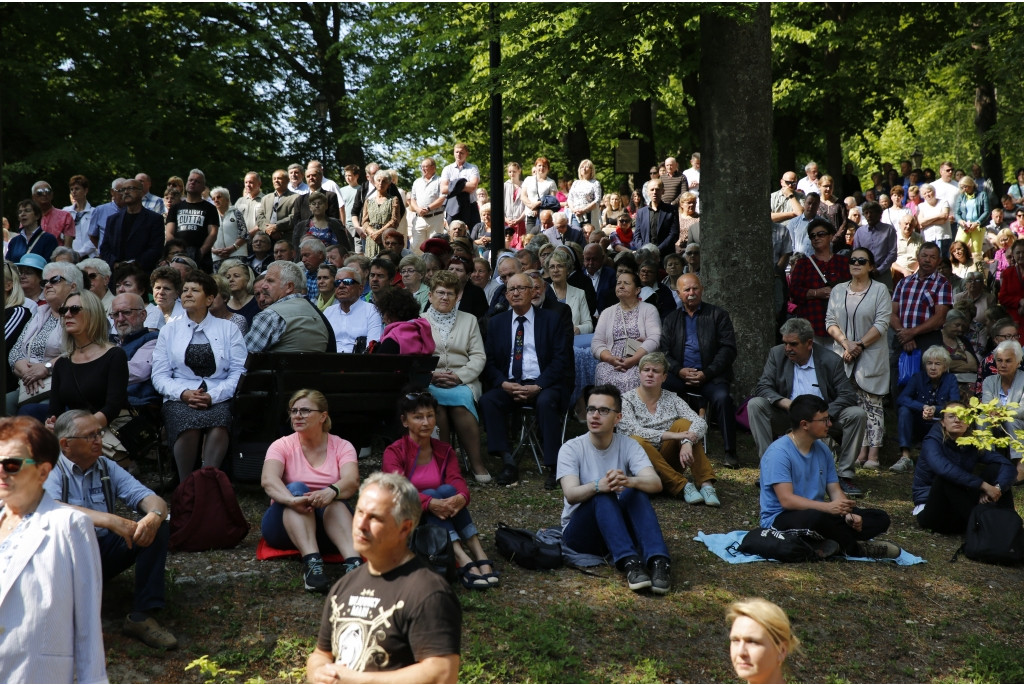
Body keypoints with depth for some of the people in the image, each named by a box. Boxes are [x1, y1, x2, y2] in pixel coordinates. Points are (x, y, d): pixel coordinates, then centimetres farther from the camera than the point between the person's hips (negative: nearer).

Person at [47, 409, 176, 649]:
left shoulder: (107, 467, 8)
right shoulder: (51, 470, -8)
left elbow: (151, 498, -3)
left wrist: (154, 515, -30)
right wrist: (109, 520, -41)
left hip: (105, 553, 6)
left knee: (158, 526, -16)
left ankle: (141, 616, -18)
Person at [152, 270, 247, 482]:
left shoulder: (229, 329, 14)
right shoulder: (169, 331, 17)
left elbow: (239, 372, 5)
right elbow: (159, 376, 10)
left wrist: (214, 395, -12)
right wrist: (183, 393, -11)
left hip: (219, 399, 0)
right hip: (179, 399, 1)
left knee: (217, 424, -36)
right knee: (188, 425, -35)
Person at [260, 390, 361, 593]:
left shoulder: (342, 447, 3)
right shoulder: (282, 446, 1)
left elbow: (352, 481, -18)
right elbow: (268, 480, -20)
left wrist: (331, 492, -43)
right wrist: (292, 500, -42)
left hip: (328, 524, 0)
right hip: (286, 526, 0)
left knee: (333, 500, -31)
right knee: (296, 488, -30)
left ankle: (353, 561, -53)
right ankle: (311, 561, -50)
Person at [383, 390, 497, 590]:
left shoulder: (445, 451, 6)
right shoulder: (394, 452, -6)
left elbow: (457, 482, -12)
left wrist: (461, 497, -37)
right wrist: (430, 503, -41)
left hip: (441, 520, 3)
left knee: (448, 491, -27)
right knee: (433, 493, -31)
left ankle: (482, 559, -38)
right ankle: (465, 563, -48)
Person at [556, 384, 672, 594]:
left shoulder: (629, 446, -2)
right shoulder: (571, 449, -7)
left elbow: (656, 484, -20)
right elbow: (571, 495, -23)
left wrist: (628, 481, -44)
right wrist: (598, 486, -46)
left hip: (620, 528, 2)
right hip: (580, 532, -2)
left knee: (636, 491, -28)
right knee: (602, 496, -32)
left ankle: (658, 561, -44)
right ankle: (629, 562, -49)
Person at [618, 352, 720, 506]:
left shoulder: (671, 398, 6)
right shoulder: (627, 400, -2)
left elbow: (700, 423, -8)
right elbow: (631, 430, -20)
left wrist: (687, 442, -30)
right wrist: (673, 435, -27)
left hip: (669, 462, 3)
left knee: (683, 423, -18)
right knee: (636, 441, -33)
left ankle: (706, 484, -28)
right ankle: (682, 486, -32)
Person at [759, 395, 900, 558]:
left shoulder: (822, 449, 9)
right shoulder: (778, 452, -17)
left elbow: (835, 491, 8)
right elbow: (786, 500, -26)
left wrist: (849, 514, -14)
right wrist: (827, 507, -36)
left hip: (819, 513, 8)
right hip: (780, 519, -8)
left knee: (880, 519, -3)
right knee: (816, 517, -41)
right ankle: (854, 548, -15)